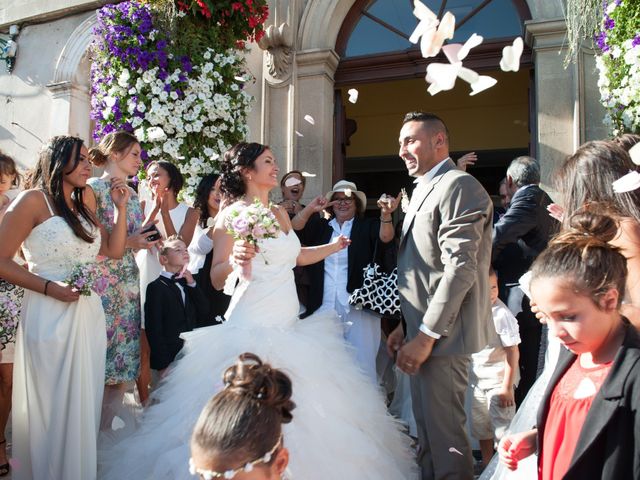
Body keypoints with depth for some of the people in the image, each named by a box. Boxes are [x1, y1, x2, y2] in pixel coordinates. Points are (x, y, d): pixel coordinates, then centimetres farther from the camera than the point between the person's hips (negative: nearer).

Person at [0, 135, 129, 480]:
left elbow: (114, 250, 12)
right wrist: (49, 288, -18)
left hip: (89, 313, 6)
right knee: (52, 407, 5)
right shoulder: (34, 200, -7)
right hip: (50, 315, -6)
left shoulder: (83, 203, 12)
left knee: (83, 405, 15)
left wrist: (121, 207, 5)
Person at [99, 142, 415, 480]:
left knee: (300, 403, 11)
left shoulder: (280, 213, 11)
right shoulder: (231, 214, -8)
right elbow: (216, 280, -10)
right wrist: (235, 260, -29)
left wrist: (335, 246, 28)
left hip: (291, 326, 7)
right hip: (252, 328, -7)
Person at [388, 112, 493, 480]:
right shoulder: (424, 190, 18)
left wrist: (426, 336, -20)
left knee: (445, 435, 1)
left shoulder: (459, 186, -12)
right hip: (424, 330, 9)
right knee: (428, 432, 18)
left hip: (442, 336, -9)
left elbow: (460, 268, -21)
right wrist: (407, 326, 14)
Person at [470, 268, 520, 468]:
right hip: (478, 380, 8)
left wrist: (507, 386, -19)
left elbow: (512, 352, -20)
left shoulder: (502, 314, -23)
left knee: (502, 428, 1)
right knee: (480, 426, 21)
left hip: (498, 380, -7)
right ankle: (487, 465, 40)